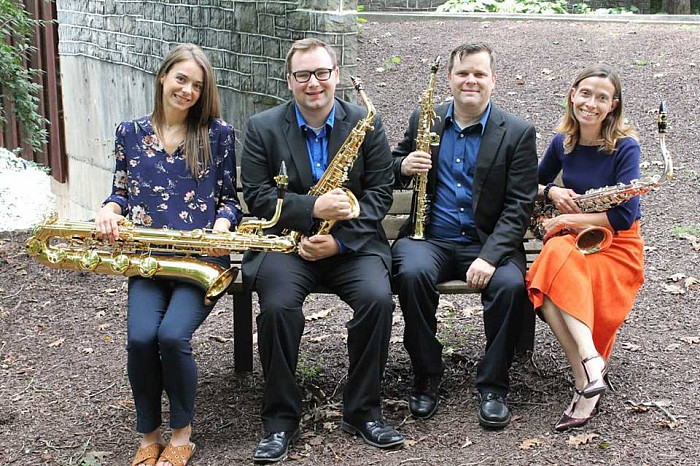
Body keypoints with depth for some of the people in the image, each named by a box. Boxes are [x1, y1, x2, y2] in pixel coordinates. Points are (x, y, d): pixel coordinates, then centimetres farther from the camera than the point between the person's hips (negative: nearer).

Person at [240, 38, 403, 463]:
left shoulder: (367, 124, 4)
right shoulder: (263, 128, 4)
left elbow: (380, 193, 1)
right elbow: (257, 196, -3)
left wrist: (339, 239, -13)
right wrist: (312, 207, -19)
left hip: (352, 242, 1)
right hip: (287, 241, 0)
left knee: (378, 299, -26)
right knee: (278, 305, -29)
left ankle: (364, 411, -7)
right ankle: (281, 419, -10)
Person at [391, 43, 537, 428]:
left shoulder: (517, 133, 1)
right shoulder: (423, 120, 10)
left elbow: (518, 205, -6)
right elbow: (392, 168, 18)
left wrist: (489, 256, -21)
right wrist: (403, 166, -9)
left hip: (488, 242, -1)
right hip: (429, 237, 1)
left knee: (511, 284, -31)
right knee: (413, 273, -31)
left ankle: (492, 386, -11)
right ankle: (426, 377, -12)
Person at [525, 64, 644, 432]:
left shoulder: (625, 147, -10)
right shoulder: (562, 143, 5)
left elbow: (624, 216, -16)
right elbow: (535, 184, 21)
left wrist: (568, 220, -12)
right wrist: (551, 191, -3)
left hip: (617, 246, -4)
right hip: (572, 239, 4)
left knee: (558, 257, -36)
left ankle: (587, 377, -37)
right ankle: (590, 365, -33)